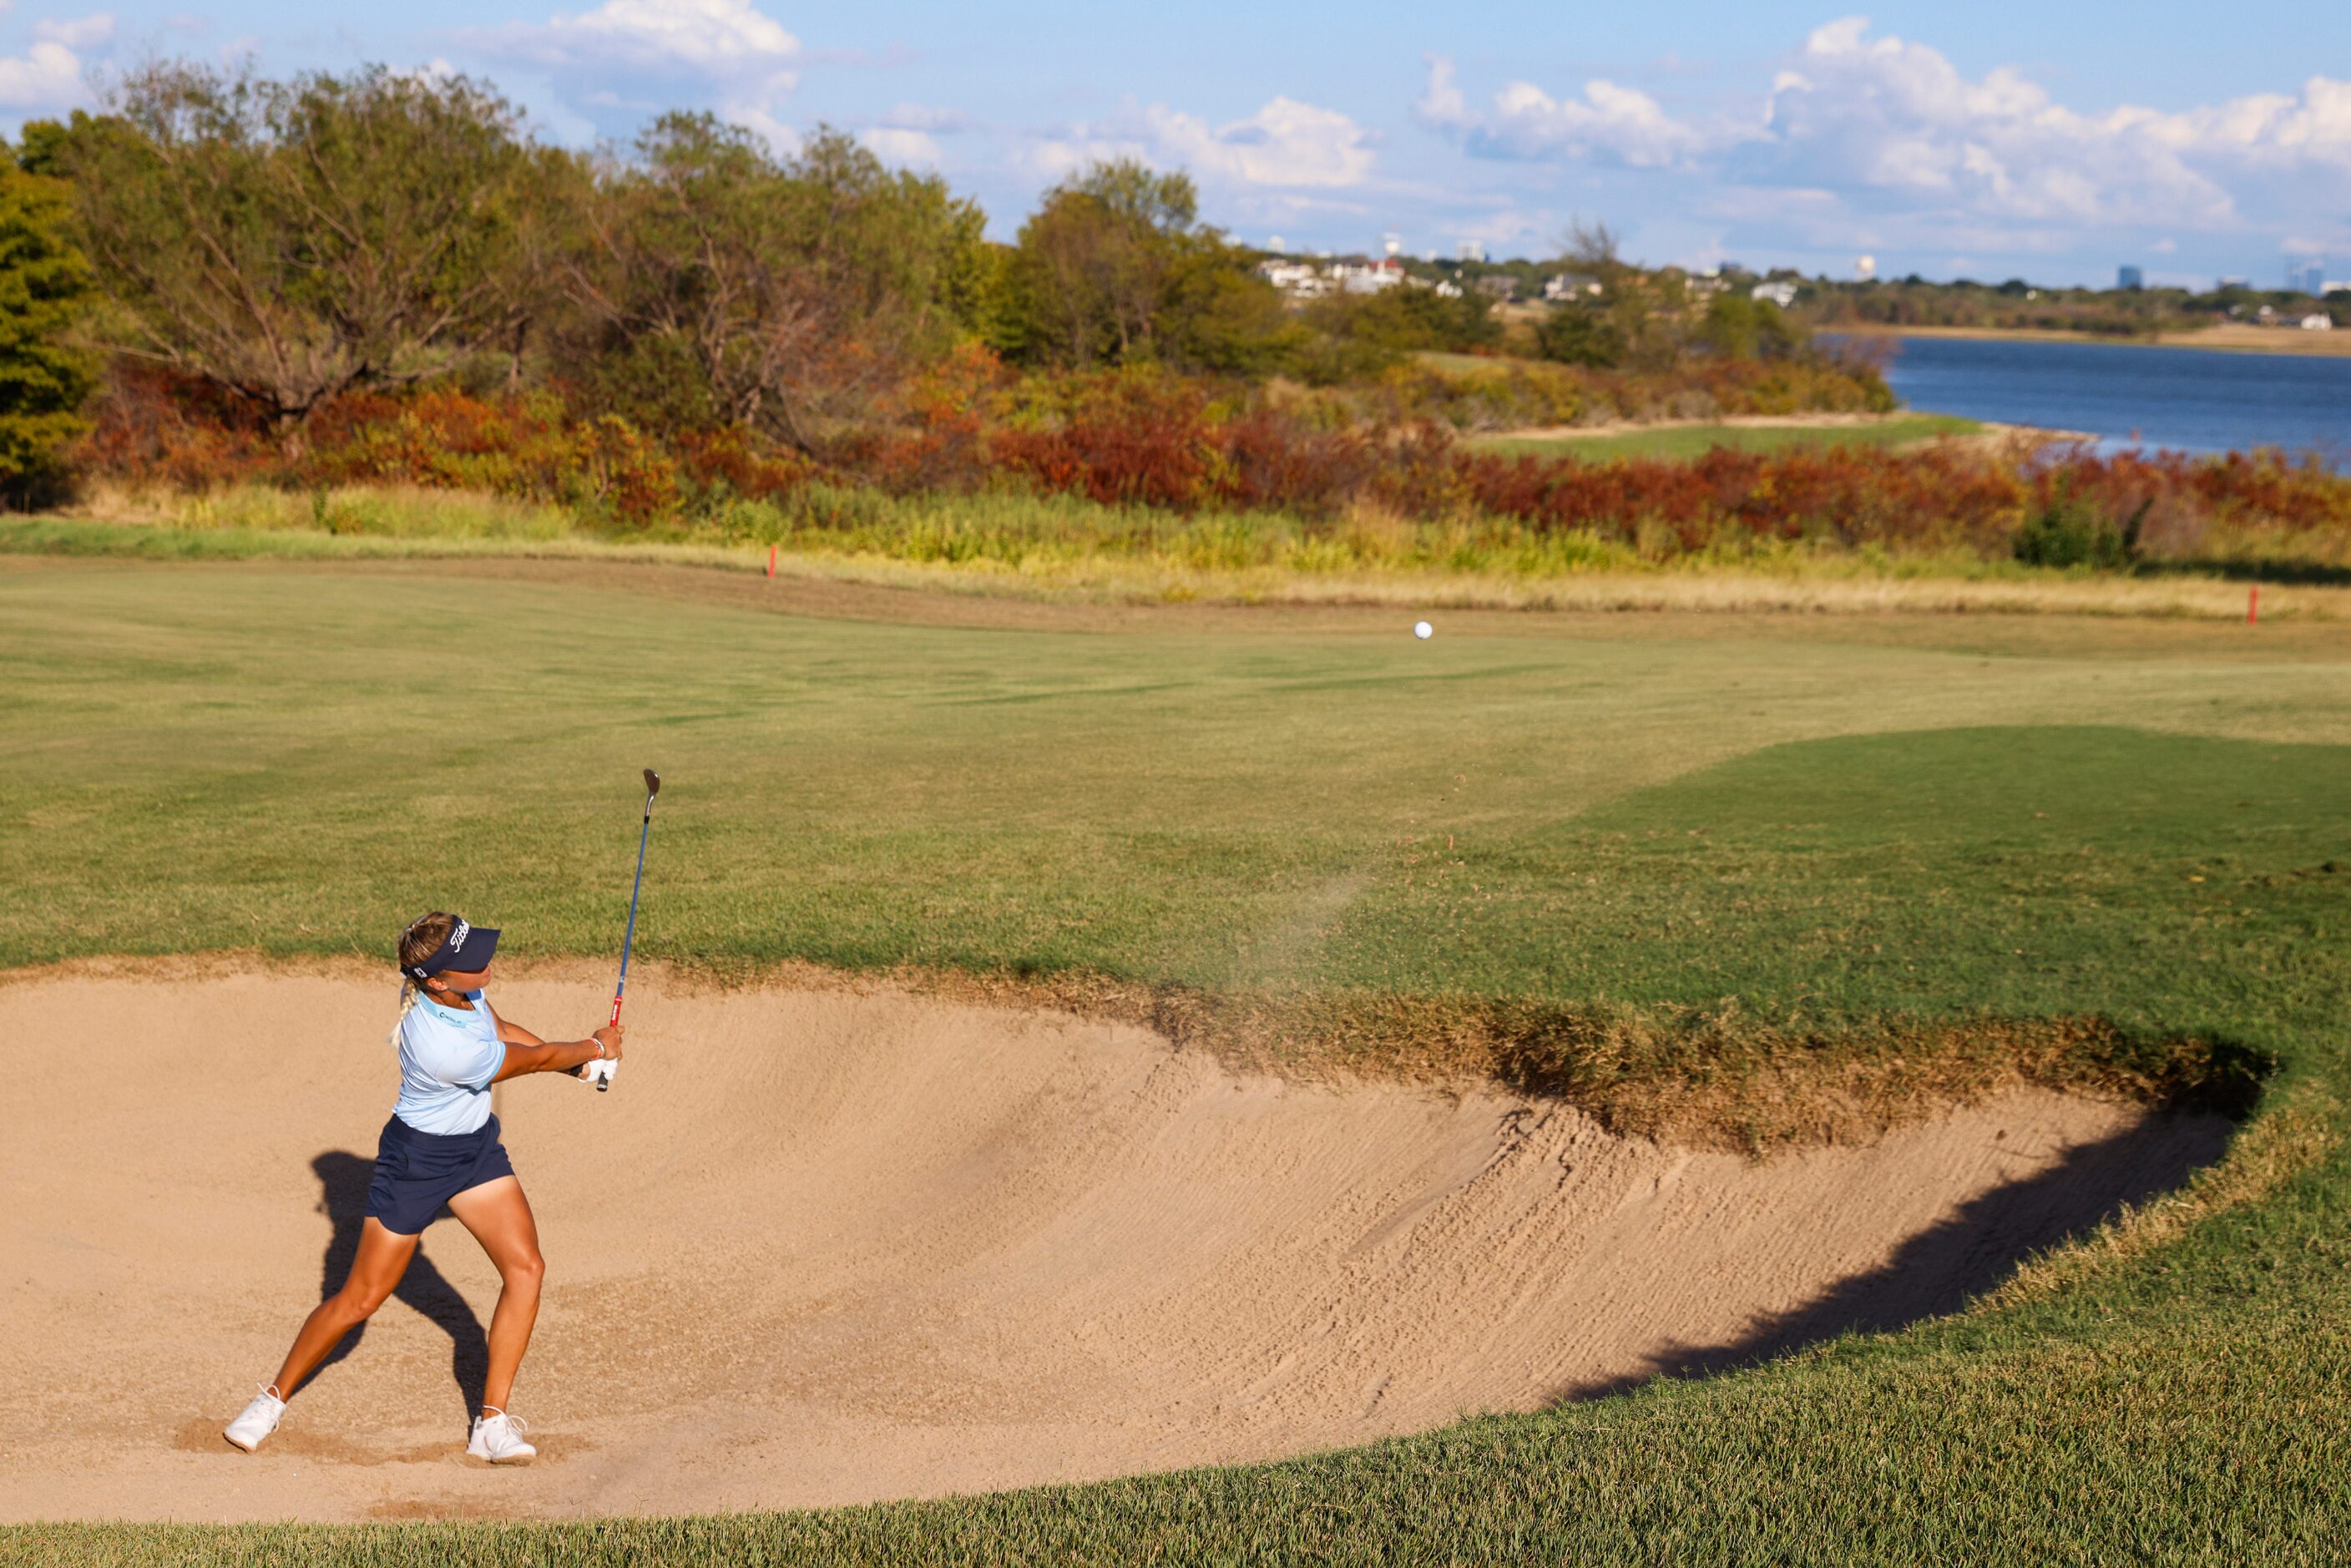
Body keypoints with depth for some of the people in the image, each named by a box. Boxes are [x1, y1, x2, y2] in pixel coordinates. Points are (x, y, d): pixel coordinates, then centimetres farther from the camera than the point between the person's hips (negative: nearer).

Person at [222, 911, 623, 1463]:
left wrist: (578, 1060, 4)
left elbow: (501, 1030, 9)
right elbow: (532, 1060, -19)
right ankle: (275, 1398, 26)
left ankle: (492, 1423, -1)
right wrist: (594, 1048, -2)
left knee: (526, 1265, -6)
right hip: (417, 1159, -7)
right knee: (360, 1299, 3)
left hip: (477, 1147, 8)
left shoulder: (459, 987, -14)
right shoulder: (444, 1048, -37)